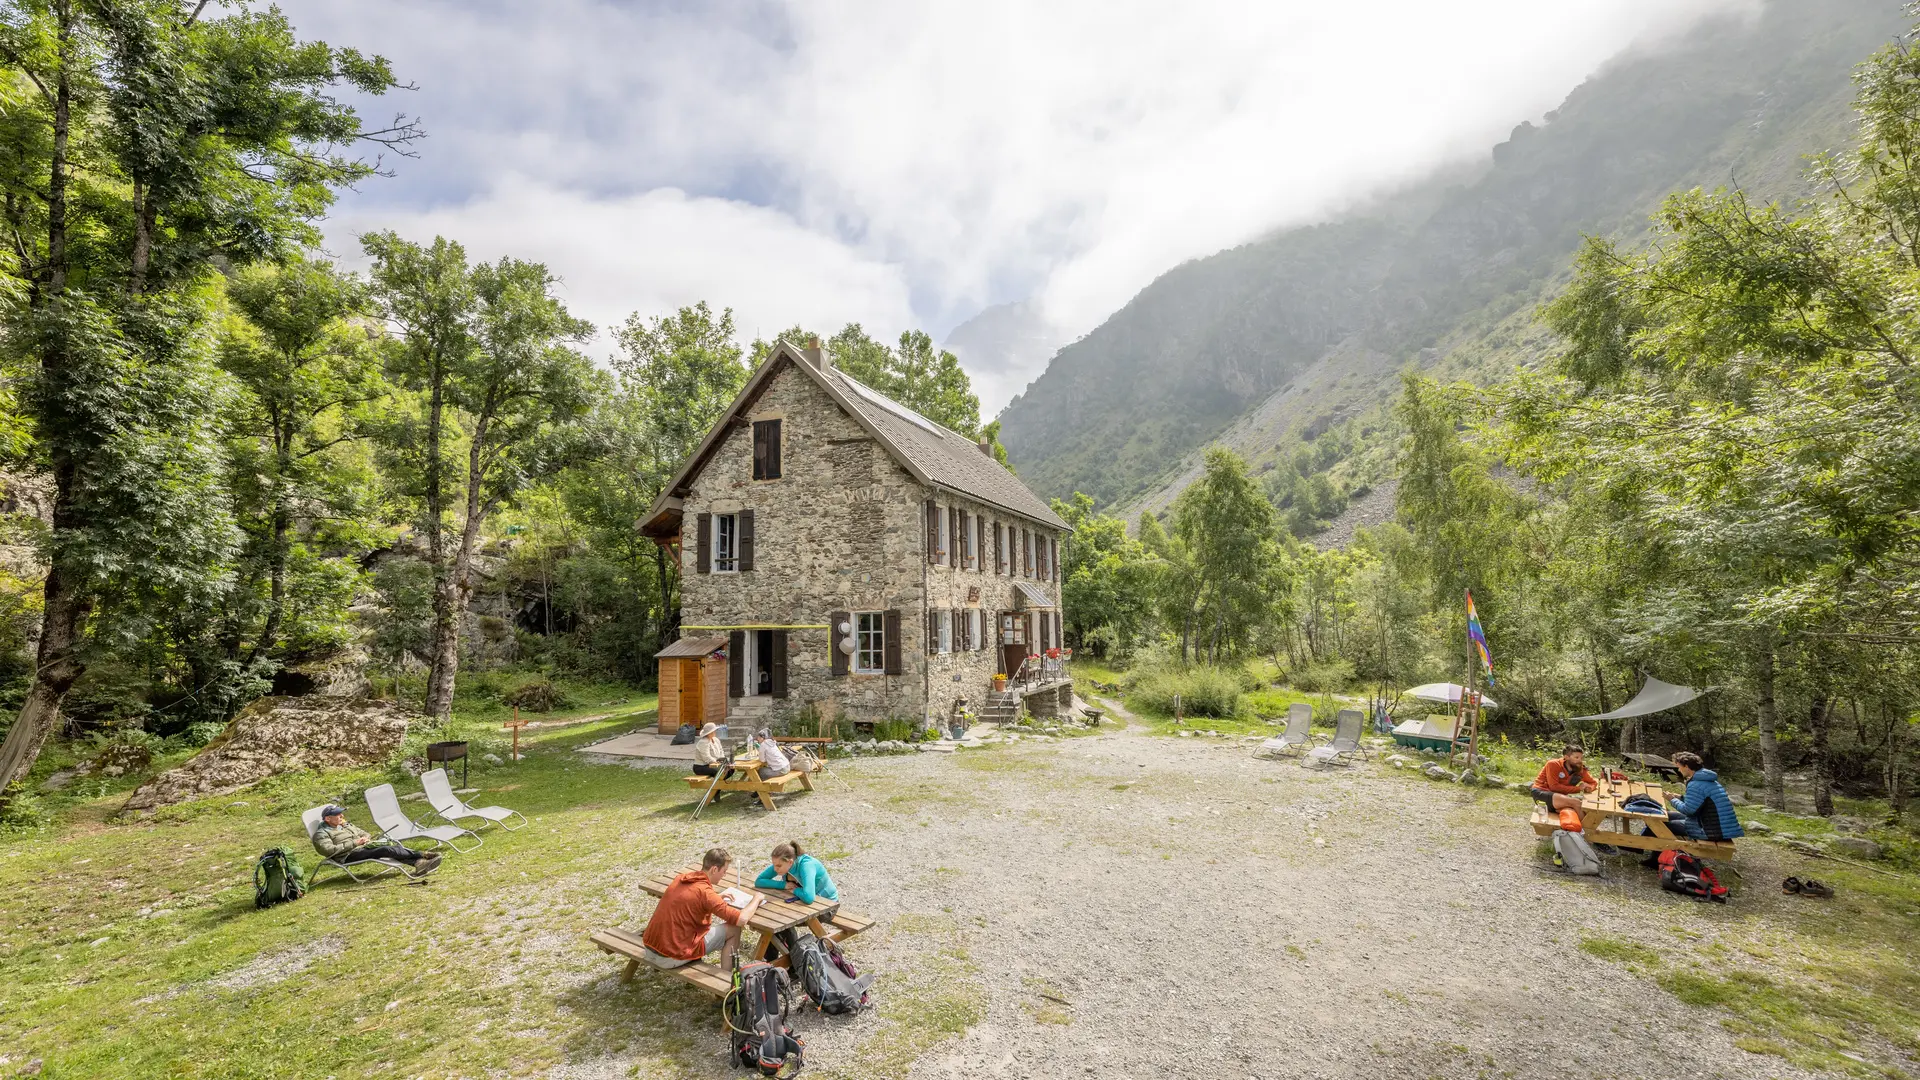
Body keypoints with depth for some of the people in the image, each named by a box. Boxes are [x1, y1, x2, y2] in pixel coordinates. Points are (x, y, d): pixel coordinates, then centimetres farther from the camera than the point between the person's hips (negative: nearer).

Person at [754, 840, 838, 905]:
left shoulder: (806, 865, -33)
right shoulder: (781, 864, -14)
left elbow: (808, 898, -46)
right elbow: (758, 881, -11)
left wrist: (795, 890, -27)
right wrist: (784, 885, -20)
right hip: (802, 901, 7)